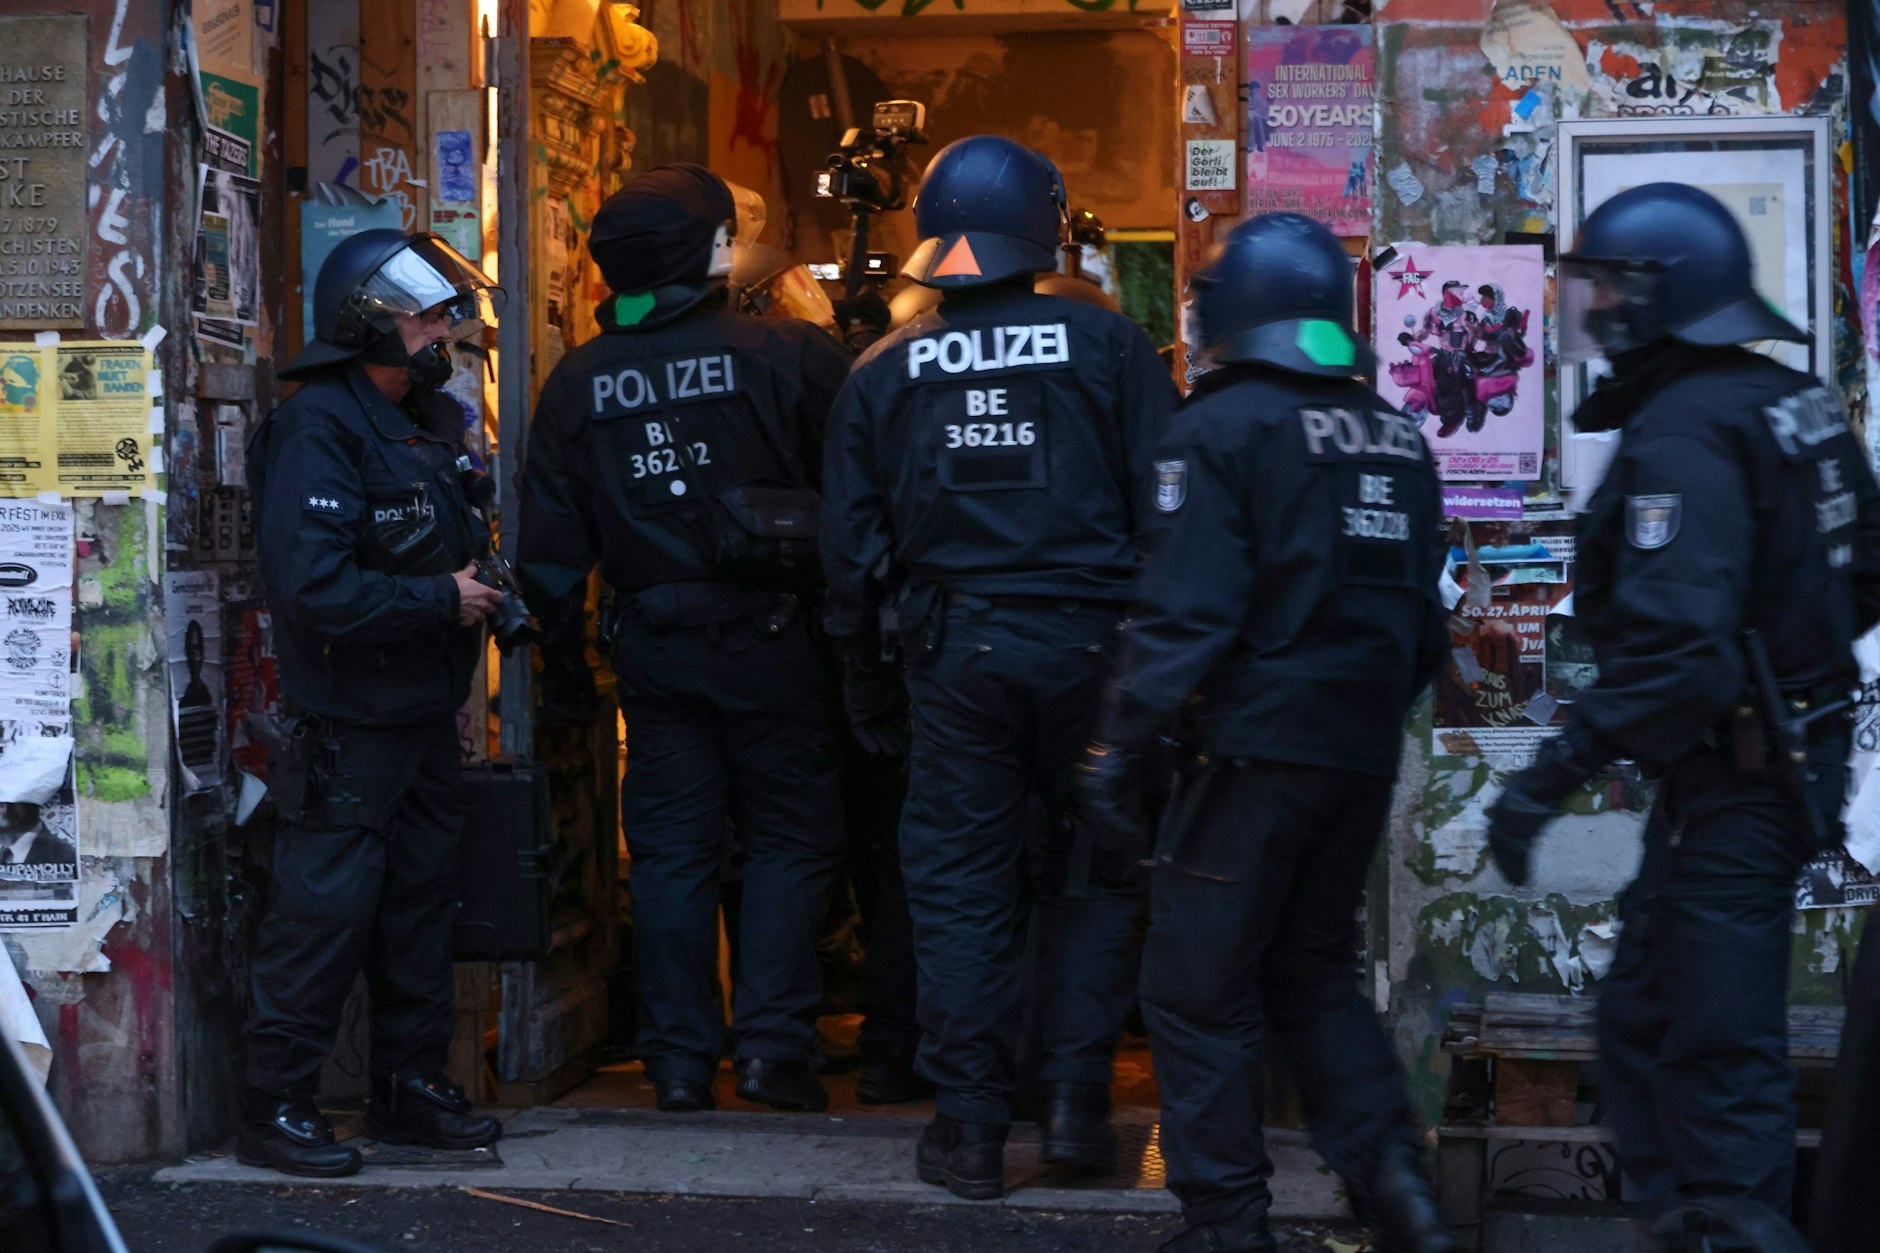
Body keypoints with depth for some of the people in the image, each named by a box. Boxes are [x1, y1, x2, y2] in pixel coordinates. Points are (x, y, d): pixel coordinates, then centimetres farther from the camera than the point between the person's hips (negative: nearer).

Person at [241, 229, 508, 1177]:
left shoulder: (428, 422, 13)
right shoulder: (317, 430, -17)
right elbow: (313, 584, -27)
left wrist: (485, 591, 7)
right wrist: (442, 599, -19)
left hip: (423, 715, 9)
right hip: (348, 729, -9)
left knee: (420, 901, 14)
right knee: (325, 912, -6)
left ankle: (411, 1083, 24)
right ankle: (275, 1107, 3)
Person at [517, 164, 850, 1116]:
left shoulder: (578, 381, 3)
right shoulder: (781, 354, -8)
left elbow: (553, 535, 6)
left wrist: (561, 647, 14)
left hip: (653, 643, 3)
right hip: (766, 635, -3)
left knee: (671, 847, 9)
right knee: (791, 835, 6)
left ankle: (679, 1057, 10)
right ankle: (771, 1041, -1)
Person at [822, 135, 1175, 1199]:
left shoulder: (886, 372, 4)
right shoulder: (1107, 345, -3)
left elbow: (852, 541, 8)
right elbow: (1166, 503, -4)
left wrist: (866, 674, 19)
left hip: (957, 654, 1)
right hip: (1091, 646, -1)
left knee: (962, 885, 7)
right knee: (1092, 877, 13)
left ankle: (974, 1125, 8)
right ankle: (1077, 1098, 10)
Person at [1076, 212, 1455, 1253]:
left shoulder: (1222, 427, -10)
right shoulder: (1396, 437, 10)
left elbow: (1184, 611, -17)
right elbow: (1422, 616, 15)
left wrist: (1118, 749, -15)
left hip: (1258, 745, -7)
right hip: (1365, 755, 7)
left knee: (1198, 989, 3)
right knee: (1314, 972, 19)